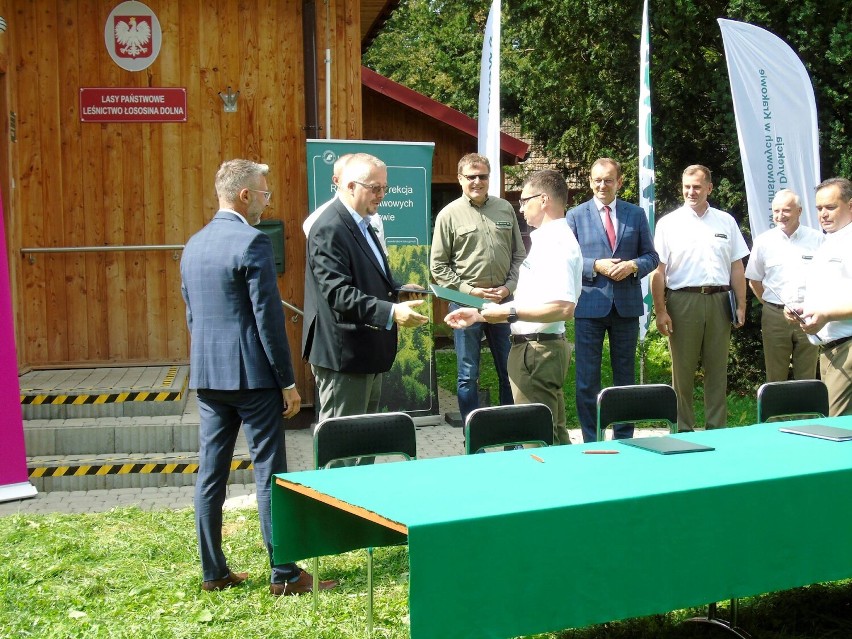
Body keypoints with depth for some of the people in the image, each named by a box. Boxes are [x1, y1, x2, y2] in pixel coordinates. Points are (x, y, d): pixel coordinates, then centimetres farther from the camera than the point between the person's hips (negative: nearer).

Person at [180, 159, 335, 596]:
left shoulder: (194, 245, 12)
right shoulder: (252, 242, -13)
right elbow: (268, 317, -15)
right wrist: (288, 382, -9)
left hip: (206, 375, 8)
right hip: (251, 375, -8)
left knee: (210, 474, 10)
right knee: (269, 473, -1)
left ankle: (213, 572, 17)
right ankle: (284, 575, 4)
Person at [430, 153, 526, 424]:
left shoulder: (505, 209, 8)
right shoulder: (449, 214, -2)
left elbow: (519, 254, 11)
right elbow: (438, 265, -2)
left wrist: (508, 287, -3)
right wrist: (469, 290, -10)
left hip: (503, 302, 3)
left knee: (510, 372, 10)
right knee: (468, 376, 4)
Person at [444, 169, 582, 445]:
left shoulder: (556, 243, -16)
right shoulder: (549, 239, 16)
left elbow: (564, 308, -26)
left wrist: (511, 313, -22)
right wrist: (479, 314, 16)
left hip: (537, 349, -11)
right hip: (540, 347, 11)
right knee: (553, 437, 18)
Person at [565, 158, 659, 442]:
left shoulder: (636, 214, 8)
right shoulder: (576, 216, 4)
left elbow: (651, 255, 9)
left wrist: (633, 265, -11)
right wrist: (595, 267, -14)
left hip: (626, 305, 2)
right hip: (590, 305, -2)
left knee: (625, 375, 10)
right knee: (587, 378, 1)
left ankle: (624, 438, 20)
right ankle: (591, 440, 10)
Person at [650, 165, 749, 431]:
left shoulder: (726, 222, 11)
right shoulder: (669, 223, 3)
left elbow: (737, 267, 12)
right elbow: (658, 271, -2)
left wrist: (741, 305, 5)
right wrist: (660, 311, -9)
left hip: (719, 301, 2)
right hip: (682, 301, -2)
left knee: (717, 370, 6)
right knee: (682, 370, 2)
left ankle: (717, 428, 13)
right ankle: (683, 430, 9)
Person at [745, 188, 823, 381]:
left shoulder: (817, 239, 2)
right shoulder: (763, 241, 5)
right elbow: (754, 280, 13)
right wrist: (771, 305, 7)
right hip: (775, 316, 1)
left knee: (807, 378, 4)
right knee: (775, 379, 4)